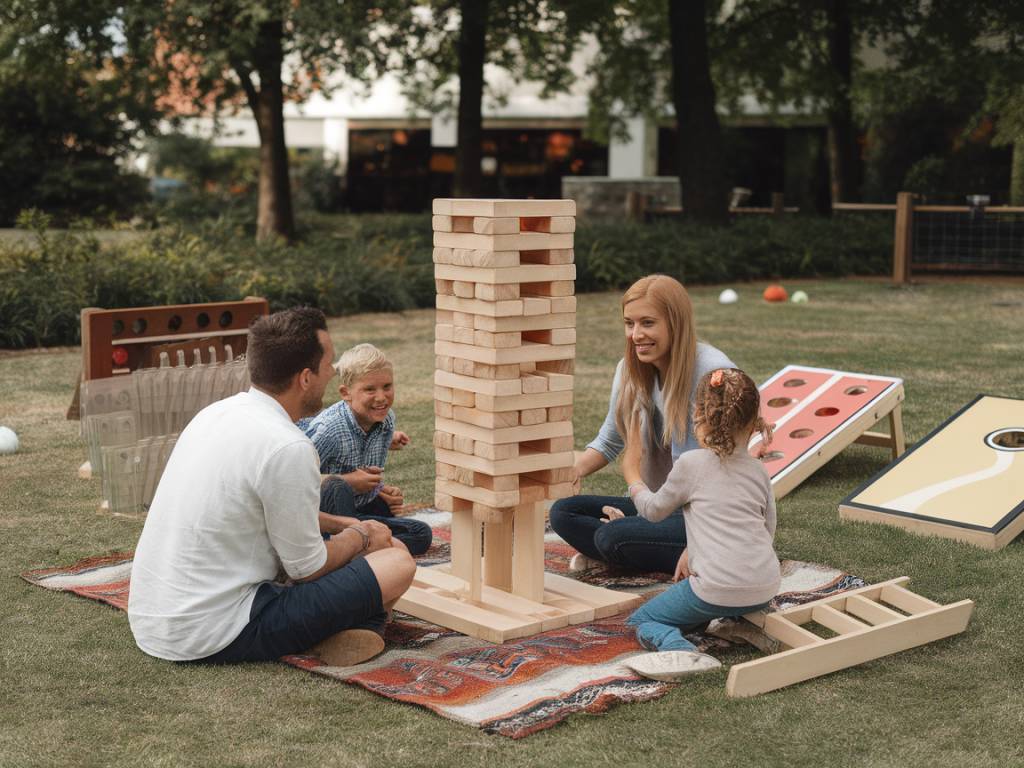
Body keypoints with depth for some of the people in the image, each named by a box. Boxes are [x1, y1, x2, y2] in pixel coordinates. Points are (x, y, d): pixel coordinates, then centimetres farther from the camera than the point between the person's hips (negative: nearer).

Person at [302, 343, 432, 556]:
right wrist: (348, 481, -26)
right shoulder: (328, 429, -27)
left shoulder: (387, 420, -3)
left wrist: (384, 492, -8)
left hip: (359, 511, 7)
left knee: (421, 534, -4)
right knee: (337, 488, -37)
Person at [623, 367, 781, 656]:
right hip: (766, 591, 6)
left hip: (718, 589, -6)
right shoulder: (758, 470, 10)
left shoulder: (691, 464, -4)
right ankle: (742, 620, 11)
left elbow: (653, 510, 10)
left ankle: (673, 644, -17)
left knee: (641, 620, 13)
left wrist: (631, 471, 29)